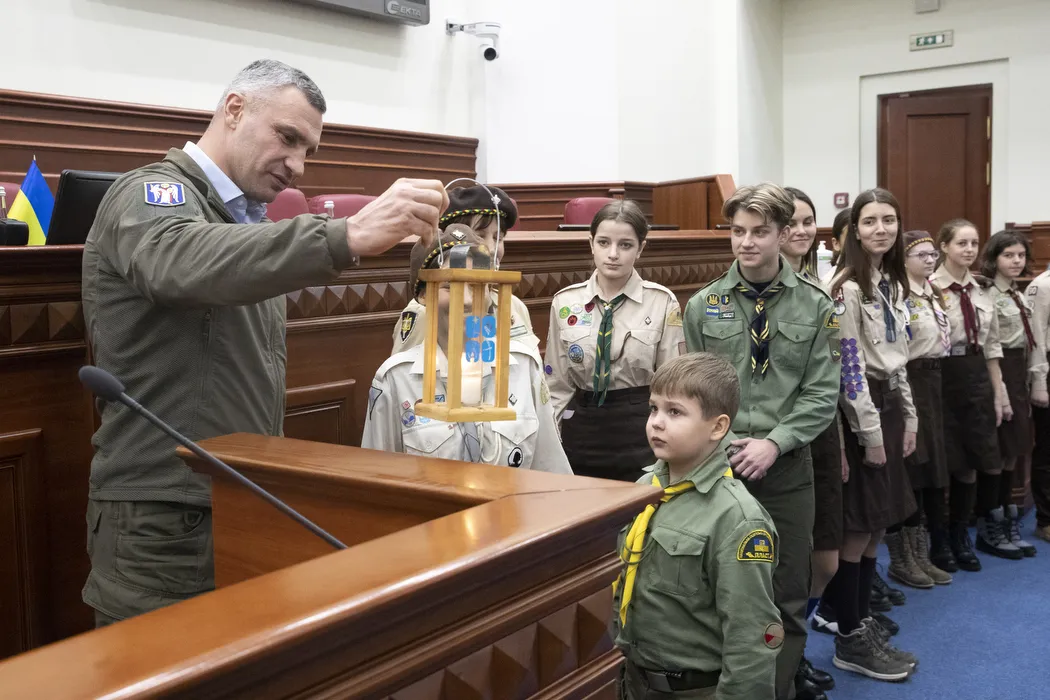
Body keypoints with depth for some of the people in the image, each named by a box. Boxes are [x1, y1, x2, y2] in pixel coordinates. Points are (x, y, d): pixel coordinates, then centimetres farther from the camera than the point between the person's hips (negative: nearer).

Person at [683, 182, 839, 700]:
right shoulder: (703, 306, 2)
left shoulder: (815, 307, 1)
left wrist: (773, 443, -14)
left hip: (785, 464, 0)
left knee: (787, 597, 8)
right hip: (716, 461, 0)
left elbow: (822, 393, -2)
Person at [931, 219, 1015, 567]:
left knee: (991, 462, 7)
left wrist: (998, 394, 11)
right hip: (946, 377, -5)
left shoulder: (981, 290, 9)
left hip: (978, 377, 5)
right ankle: (957, 537, 23)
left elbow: (992, 346, 12)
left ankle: (990, 531, 29)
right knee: (961, 464, 3)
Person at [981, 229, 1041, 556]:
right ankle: (995, 525, 7)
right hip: (999, 375, -8)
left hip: (1019, 377, 8)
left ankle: (1005, 521, 21)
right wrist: (999, 393, -18)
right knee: (999, 453, -3)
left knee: (1012, 452, 12)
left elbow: (1031, 344, 18)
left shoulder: (1021, 298, 15)